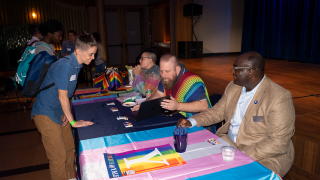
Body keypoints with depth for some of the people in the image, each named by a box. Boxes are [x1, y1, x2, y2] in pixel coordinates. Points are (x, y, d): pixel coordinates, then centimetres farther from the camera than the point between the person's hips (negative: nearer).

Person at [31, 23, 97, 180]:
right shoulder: (65, 65, -25)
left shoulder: (77, 65, 5)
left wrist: (66, 113, 4)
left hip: (60, 112, 9)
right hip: (46, 114, -9)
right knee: (59, 157, -4)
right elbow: (62, 96, -21)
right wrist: (73, 121, -13)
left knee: (70, 149, 17)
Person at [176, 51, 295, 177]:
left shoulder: (280, 98, -18)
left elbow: (278, 142, -21)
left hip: (264, 156, -6)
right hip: (229, 142, 6)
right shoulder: (233, 87, 4)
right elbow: (218, 111, 12)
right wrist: (191, 122, -4)